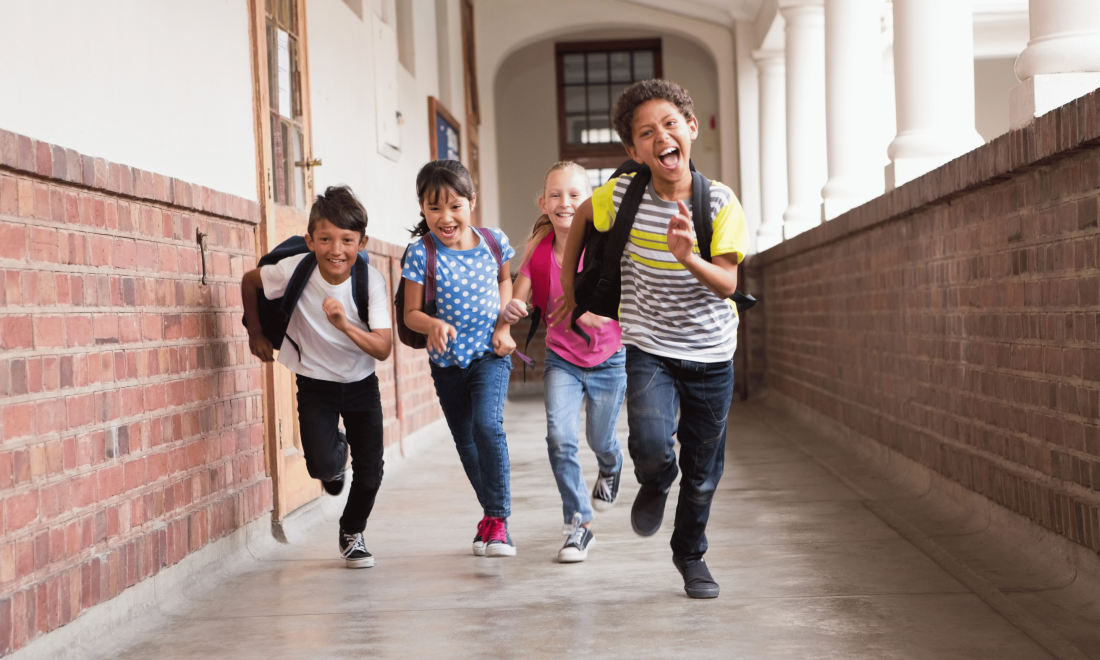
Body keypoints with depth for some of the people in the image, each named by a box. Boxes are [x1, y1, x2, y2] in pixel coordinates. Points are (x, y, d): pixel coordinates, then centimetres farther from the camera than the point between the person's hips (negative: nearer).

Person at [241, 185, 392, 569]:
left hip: (361, 382, 1)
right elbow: (249, 281, -1)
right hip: (315, 382, -1)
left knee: (370, 471, 1)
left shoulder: (370, 280, -23)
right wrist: (256, 335, 4)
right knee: (322, 465, -18)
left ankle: (352, 533, 32)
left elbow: (383, 349, -28)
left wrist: (345, 325, -44)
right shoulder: (294, 269, -23)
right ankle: (336, 453, 22)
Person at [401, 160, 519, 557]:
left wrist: (503, 325, 0)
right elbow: (411, 313, -10)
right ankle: (492, 513, 34)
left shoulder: (493, 241, -8)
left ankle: (497, 518, -12)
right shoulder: (422, 253, -14)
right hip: (447, 360, 1)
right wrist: (433, 324, -32)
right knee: (465, 441, 13)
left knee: (488, 424, -23)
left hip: (490, 353, -1)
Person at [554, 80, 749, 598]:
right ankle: (654, 485, 14)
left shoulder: (720, 203, -12)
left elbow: (727, 284, -16)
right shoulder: (623, 193, -11)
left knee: (703, 470, 10)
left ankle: (690, 554, 37)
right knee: (652, 447, -24)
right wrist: (569, 288, 14)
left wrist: (688, 259, -36)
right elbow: (582, 217, 11)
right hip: (648, 347, -1)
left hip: (710, 353, 1)